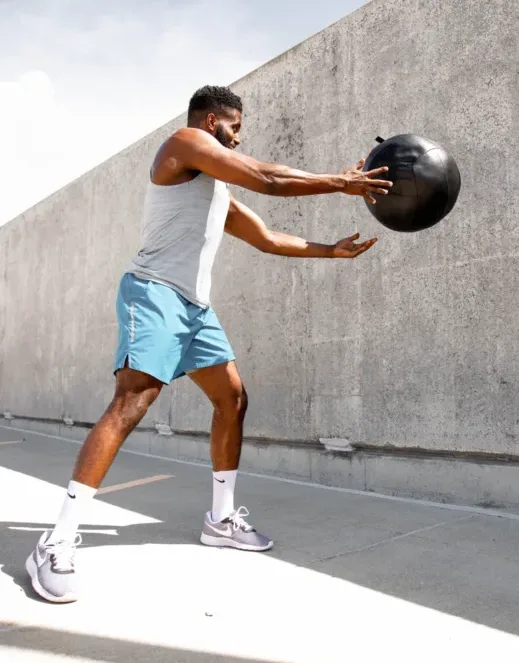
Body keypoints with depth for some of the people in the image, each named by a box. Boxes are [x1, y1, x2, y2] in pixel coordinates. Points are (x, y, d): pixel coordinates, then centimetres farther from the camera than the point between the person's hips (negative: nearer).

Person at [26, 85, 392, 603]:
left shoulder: (220, 192, 25)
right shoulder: (185, 141, 0)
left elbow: (269, 239, 29)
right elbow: (267, 179, -8)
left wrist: (332, 250, 27)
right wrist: (339, 183, -1)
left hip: (195, 304, 10)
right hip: (155, 293, -10)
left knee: (232, 397, 8)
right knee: (129, 405, -20)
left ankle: (221, 519, 19)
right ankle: (57, 544, -15)